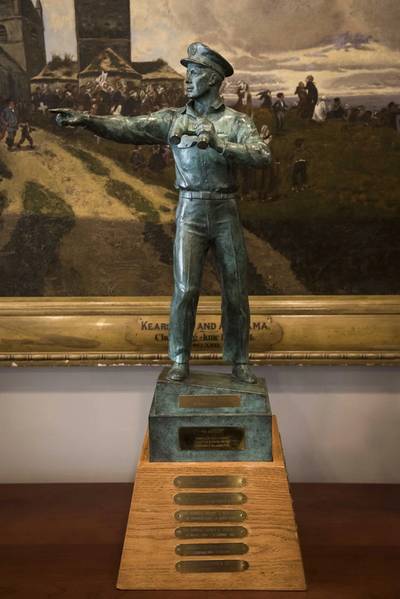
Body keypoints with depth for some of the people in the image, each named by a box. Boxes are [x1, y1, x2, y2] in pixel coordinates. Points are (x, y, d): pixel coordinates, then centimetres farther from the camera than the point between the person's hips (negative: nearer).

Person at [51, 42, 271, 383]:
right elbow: (127, 128, -5)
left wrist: (217, 143, -26)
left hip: (226, 214, 0)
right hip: (190, 214, 0)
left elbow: (262, 157, -15)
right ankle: (180, 361, 10)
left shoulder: (237, 122, 2)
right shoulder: (173, 119, 6)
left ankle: (239, 361, 19)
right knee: (185, 289, -7)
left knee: (236, 291, 4)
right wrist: (86, 120, -19)